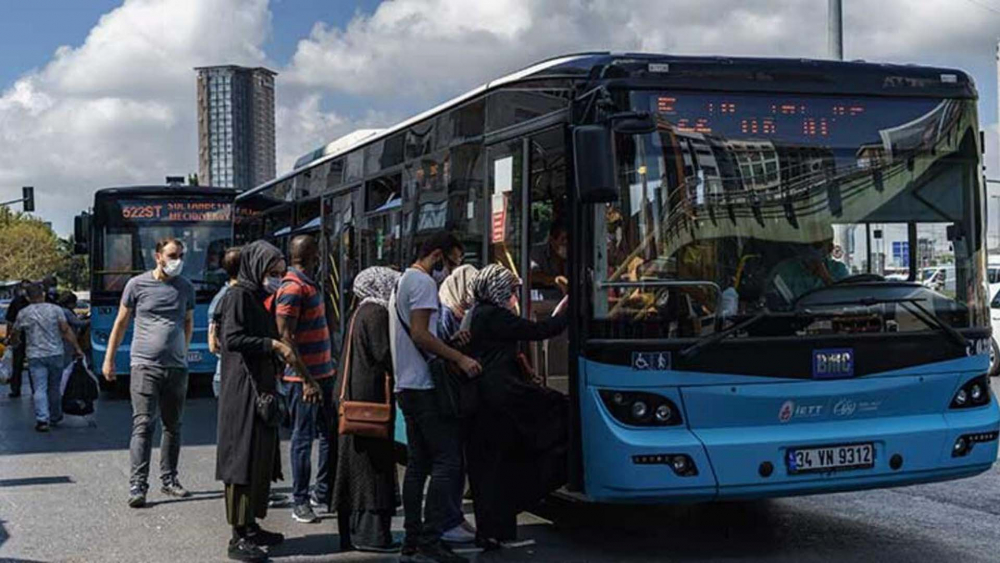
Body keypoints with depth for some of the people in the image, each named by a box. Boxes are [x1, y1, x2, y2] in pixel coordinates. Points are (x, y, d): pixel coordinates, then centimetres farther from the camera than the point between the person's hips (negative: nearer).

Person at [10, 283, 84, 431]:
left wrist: (15, 342, 36)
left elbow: (16, 334, 13)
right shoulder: (55, 309, -2)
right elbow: (66, 330, -7)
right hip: (55, 353, 1)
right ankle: (55, 417, 26)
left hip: (35, 356, -1)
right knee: (54, 387, 15)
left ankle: (42, 419, -13)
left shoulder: (23, 313, 1)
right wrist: (77, 348, -3)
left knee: (40, 389, -2)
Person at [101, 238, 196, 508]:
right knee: (143, 425, -11)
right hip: (145, 365, -4)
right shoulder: (137, 285, -1)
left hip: (176, 367, 4)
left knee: (173, 426, 11)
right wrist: (109, 359, 6)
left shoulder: (185, 288, 8)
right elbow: (121, 323, 6)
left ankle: (169, 480, 21)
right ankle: (137, 485, -11)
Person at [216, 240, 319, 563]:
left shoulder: (258, 298, 16)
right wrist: (273, 344, -22)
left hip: (261, 389, 9)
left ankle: (250, 526, 21)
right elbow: (232, 339, -23)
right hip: (243, 390, -9)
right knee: (245, 459, -8)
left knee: (261, 459, 12)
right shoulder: (239, 296, -10)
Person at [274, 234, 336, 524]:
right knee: (303, 437, -1)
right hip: (304, 377, -10)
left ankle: (323, 492, 25)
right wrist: (304, 375, -23)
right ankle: (300, 502, 7)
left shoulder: (310, 285, 16)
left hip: (323, 373, 10)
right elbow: (285, 336, -20)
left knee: (331, 434, 14)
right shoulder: (292, 288, -15)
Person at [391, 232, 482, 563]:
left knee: (418, 464, 11)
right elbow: (420, 334, -18)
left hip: (406, 387, 10)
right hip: (426, 386, -10)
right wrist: (460, 359, -16)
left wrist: (452, 340, 18)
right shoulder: (423, 282, -9)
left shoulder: (402, 282, 22)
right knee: (448, 462, -10)